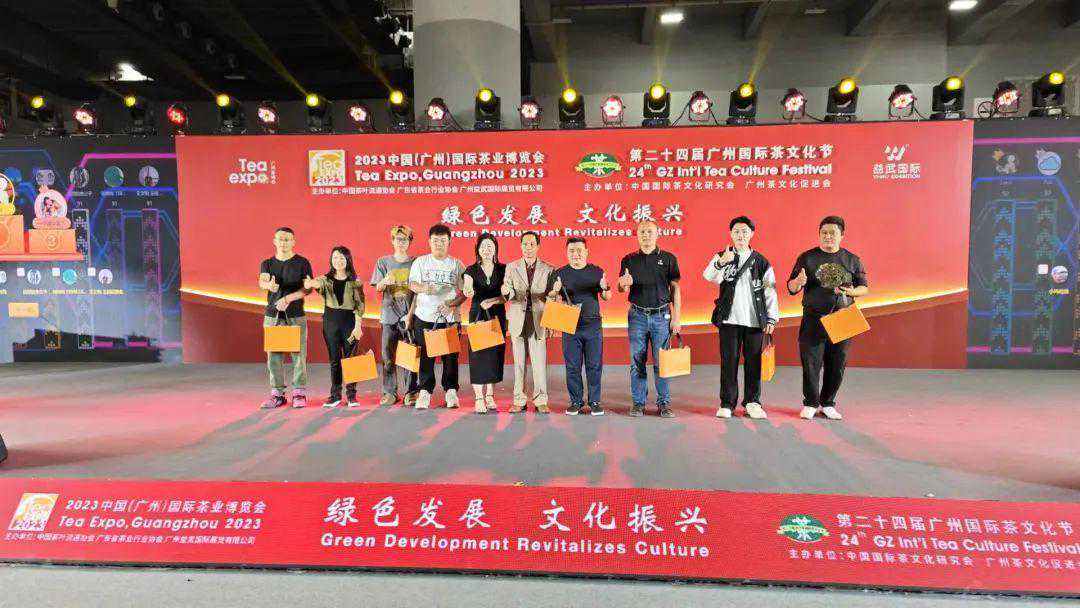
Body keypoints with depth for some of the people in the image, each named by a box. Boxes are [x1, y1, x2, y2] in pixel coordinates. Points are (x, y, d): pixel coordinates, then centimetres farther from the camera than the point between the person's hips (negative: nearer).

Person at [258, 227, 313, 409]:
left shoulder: (302, 263, 4)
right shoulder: (267, 263, 10)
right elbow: (262, 282, -9)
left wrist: (288, 298, -18)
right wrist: (269, 285, -34)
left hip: (296, 315, -2)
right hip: (272, 315, 3)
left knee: (299, 354, -3)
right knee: (273, 355, 3)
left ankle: (299, 393, 5)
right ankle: (277, 393, 11)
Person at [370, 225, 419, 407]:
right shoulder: (383, 262, 9)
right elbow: (377, 288, 7)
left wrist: (410, 314, -9)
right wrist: (384, 282, -16)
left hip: (409, 315, -1)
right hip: (389, 314, 1)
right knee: (387, 355, 2)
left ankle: (410, 393, 7)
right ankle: (389, 392, 11)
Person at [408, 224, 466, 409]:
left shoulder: (456, 265, 6)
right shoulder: (420, 262, 7)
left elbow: (465, 292, 3)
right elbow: (412, 284, -2)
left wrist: (451, 304, -14)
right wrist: (423, 288, -24)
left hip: (450, 318, 0)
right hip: (424, 317, 0)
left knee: (450, 356, 2)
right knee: (426, 356, 3)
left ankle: (451, 391, 14)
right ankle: (425, 392, 13)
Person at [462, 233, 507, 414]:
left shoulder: (503, 269, 5)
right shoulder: (471, 270, 2)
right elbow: (467, 289, -16)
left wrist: (492, 301, -16)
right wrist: (467, 291, -39)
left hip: (497, 316, 1)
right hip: (477, 316, -1)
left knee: (495, 354, 3)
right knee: (477, 355, -4)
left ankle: (490, 397, 14)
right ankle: (479, 399, 1)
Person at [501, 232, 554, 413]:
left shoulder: (548, 269, 6)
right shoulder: (511, 267, 9)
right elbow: (509, 296, 2)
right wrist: (506, 292, -21)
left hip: (538, 321, -1)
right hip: (518, 321, 1)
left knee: (539, 362, -3)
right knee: (518, 362, 5)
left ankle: (540, 400, 7)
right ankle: (519, 401, 13)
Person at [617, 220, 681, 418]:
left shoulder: (668, 258, 5)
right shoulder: (629, 260, 9)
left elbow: (675, 289, 4)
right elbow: (621, 288, 3)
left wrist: (676, 318, -3)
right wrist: (623, 283, -22)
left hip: (661, 315, -1)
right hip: (637, 315, 1)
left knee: (662, 362, 0)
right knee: (637, 361, 3)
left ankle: (664, 403, 10)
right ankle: (638, 403, 12)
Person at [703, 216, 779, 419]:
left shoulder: (761, 262, 9)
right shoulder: (722, 256, 6)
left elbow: (770, 292, 8)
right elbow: (710, 277, -14)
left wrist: (772, 319, 1)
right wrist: (721, 262, -33)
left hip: (755, 320, 1)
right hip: (729, 319, -1)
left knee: (753, 362, 6)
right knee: (729, 362, 2)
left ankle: (752, 402, 17)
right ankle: (727, 403, 10)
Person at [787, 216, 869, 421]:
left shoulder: (852, 260, 9)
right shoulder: (807, 257, 4)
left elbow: (864, 287, 13)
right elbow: (791, 288, 3)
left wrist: (850, 292, -9)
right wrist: (798, 282, -20)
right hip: (813, 318, -2)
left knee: (837, 364, 5)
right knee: (811, 362, -3)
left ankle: (828, 404, 19)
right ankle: (810, 404, 10)